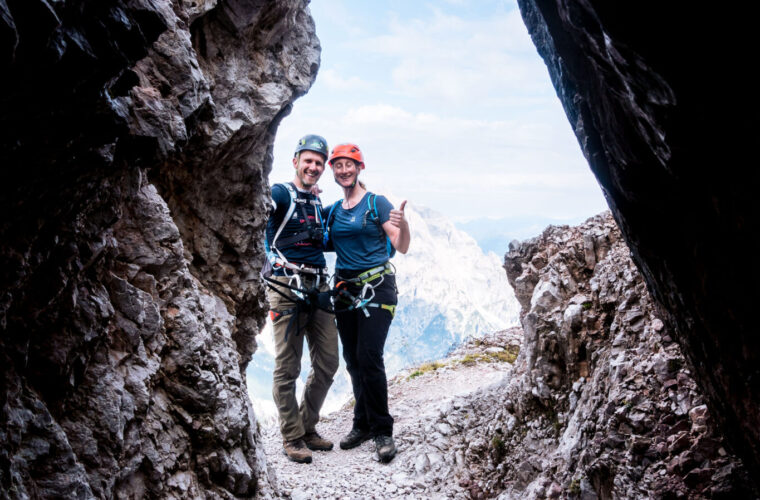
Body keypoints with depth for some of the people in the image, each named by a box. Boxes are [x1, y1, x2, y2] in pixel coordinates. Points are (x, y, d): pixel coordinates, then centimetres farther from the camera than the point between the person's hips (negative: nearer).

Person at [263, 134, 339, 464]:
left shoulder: (319, 205, 21)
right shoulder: (281, 194, -1)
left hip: (318, 287, 7)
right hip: (287, 286, -7)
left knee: (327, 364, 7)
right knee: (287, 367, -2)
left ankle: (308, 427, 24)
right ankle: (292, 437, 11)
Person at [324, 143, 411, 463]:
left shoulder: (377, 203, -4)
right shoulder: (334, 210, 12)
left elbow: (402, 247, -8)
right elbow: (329, 245, 20)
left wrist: (402, 224, -30)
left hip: (376, 286, -5)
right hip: (345, 289, 6)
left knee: (369, 357, -13)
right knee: (352, 360, 8)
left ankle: (382, 431, -3)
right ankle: (363, 424, 21)